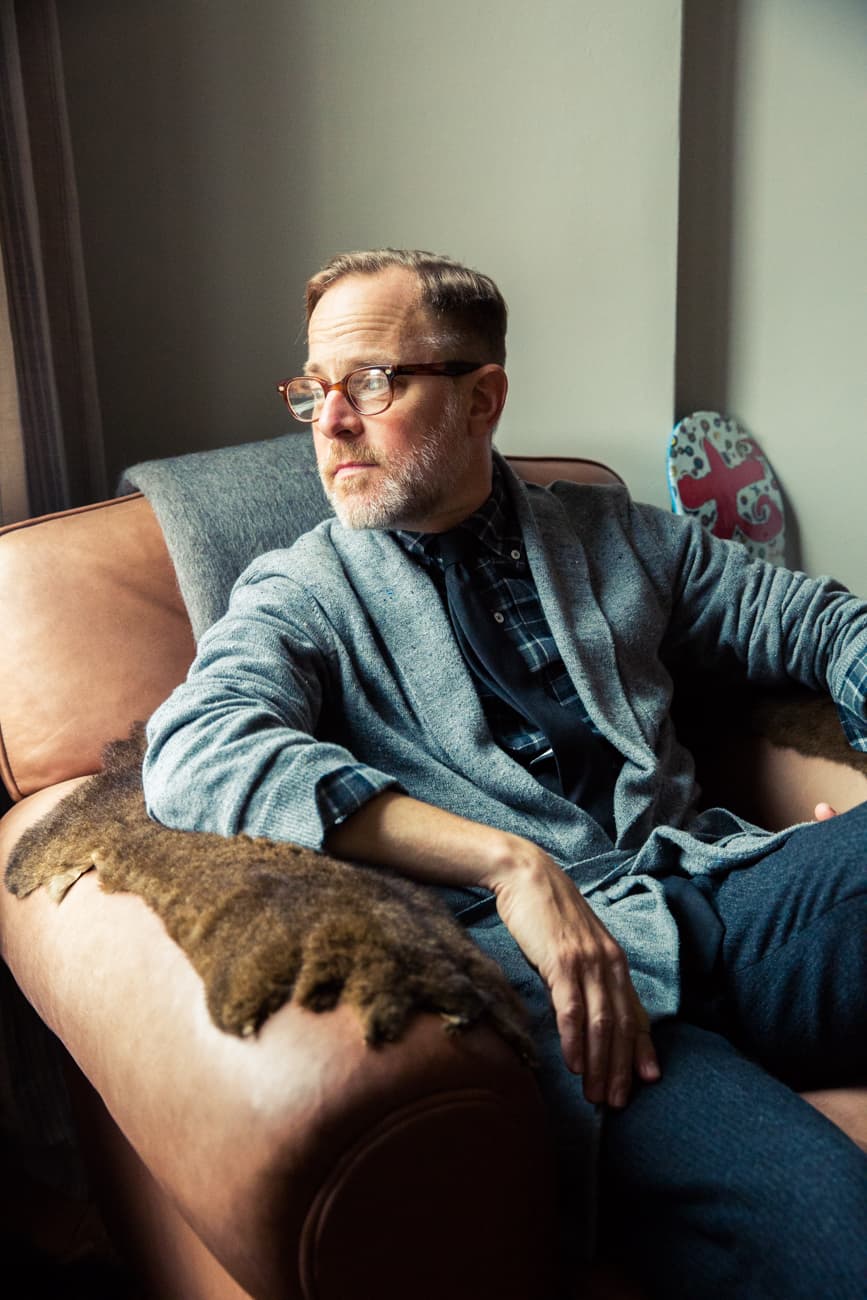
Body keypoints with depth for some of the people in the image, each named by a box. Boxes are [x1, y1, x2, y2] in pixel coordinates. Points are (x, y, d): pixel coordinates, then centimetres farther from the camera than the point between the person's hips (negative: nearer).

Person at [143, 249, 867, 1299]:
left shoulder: (612, 534, 19)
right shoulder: (300, 594, 7)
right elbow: (193, 757, -13)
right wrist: (509, 861, -21)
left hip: (714, 885, 5)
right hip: (528, 954, -4)